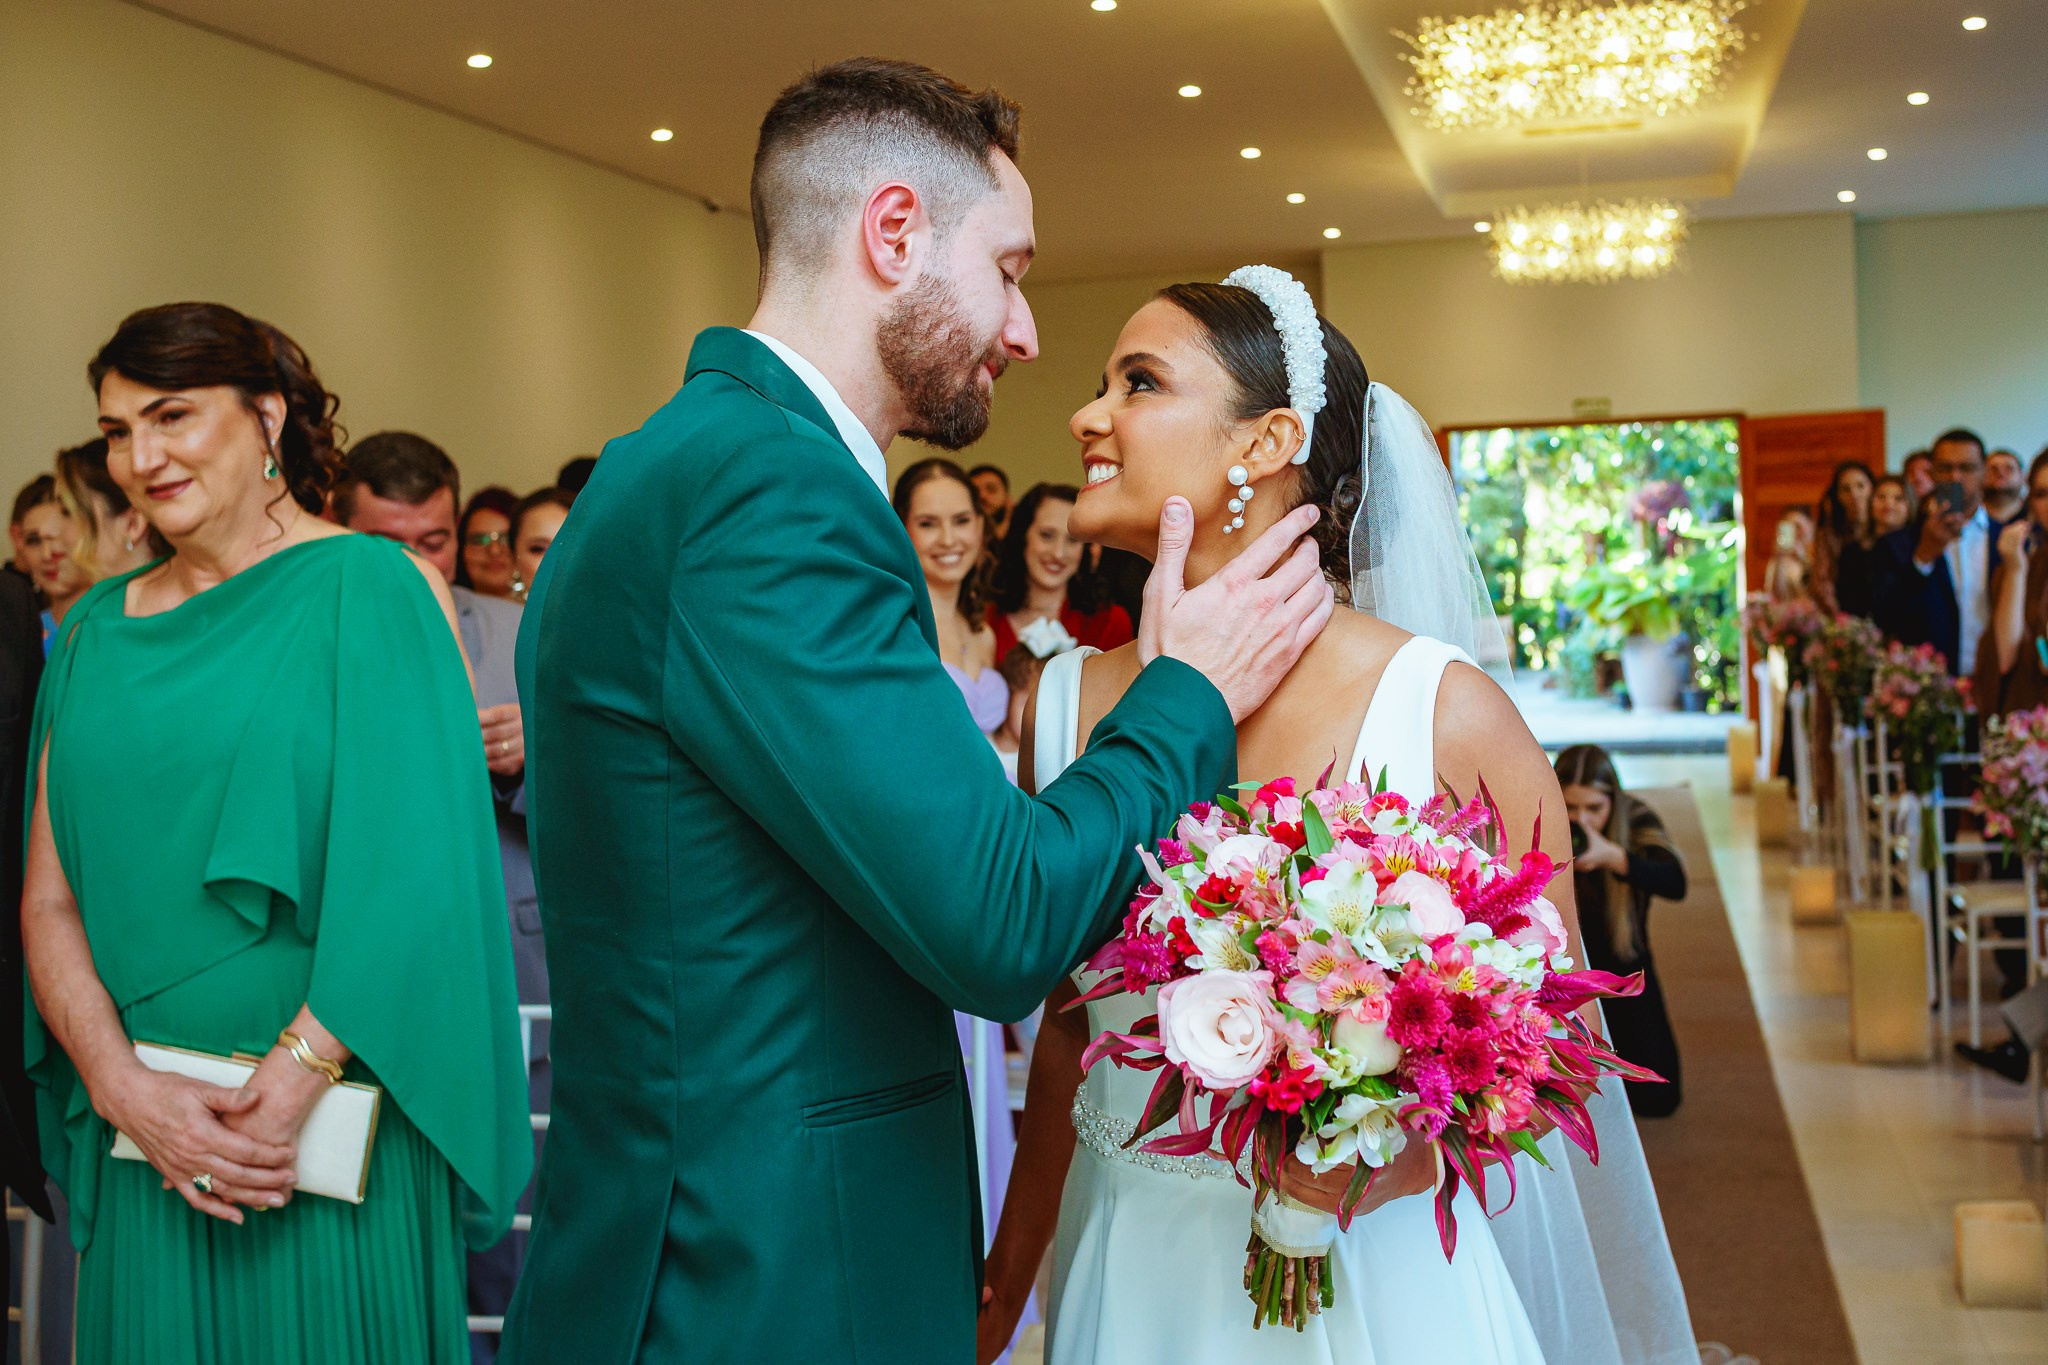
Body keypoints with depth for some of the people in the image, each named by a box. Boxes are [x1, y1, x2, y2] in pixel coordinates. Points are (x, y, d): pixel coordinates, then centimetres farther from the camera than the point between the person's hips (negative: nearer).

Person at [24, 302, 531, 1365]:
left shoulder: (372, 586, -5)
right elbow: (50, 898, 4)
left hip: (337, 1128, -4)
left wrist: (289, 1084, -16)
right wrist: (124, 1089, -11)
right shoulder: (96, 630, 8)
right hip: (143, 1140, 4)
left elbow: (412, 867, -13)